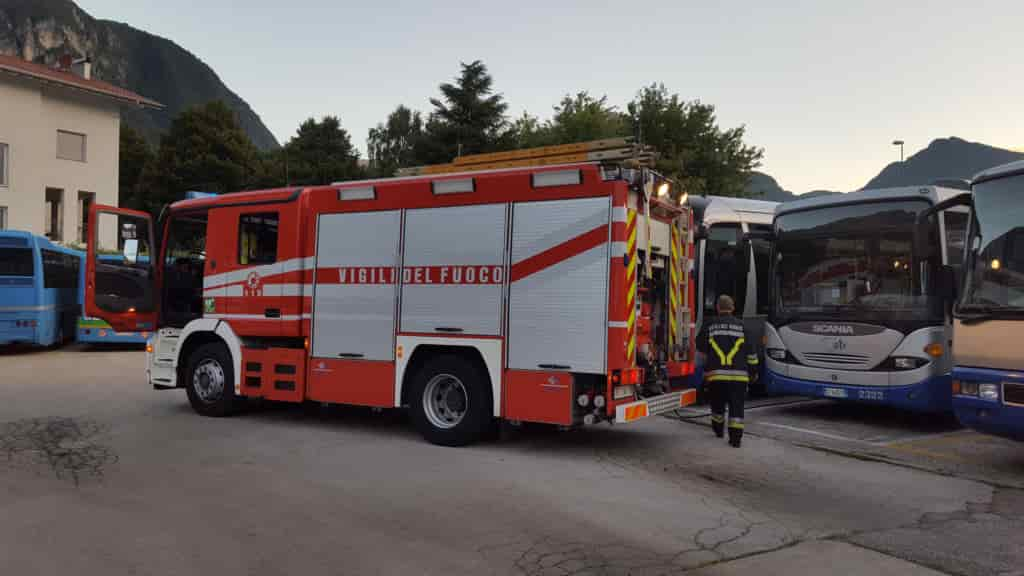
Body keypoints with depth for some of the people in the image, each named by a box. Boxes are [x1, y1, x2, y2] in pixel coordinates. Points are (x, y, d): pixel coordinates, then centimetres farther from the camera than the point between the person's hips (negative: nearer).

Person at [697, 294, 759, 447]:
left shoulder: (710, 325, 3)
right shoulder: (740, 326, 5)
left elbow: (700, 347, 14)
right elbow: (750, 352, 7)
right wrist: (753, 370, 18)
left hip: (715, 373, 0)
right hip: (738, 374, 0)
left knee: (717, 403, 18)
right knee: (736, 406, 3)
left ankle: (718, 429, 35)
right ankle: (736, 436, -3)